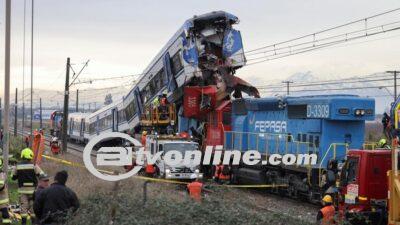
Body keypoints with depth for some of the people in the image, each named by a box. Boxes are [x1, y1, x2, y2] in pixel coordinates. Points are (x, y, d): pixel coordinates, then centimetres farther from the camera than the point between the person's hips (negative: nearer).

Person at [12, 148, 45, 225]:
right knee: (33, 206, 7)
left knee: (23, 206, 6)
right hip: (32, 189, -2)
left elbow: (13, 177, 7)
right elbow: (42, 175, -8)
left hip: (22, 189, 2)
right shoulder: (34, 166, -9)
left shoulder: (17, 166, -1)